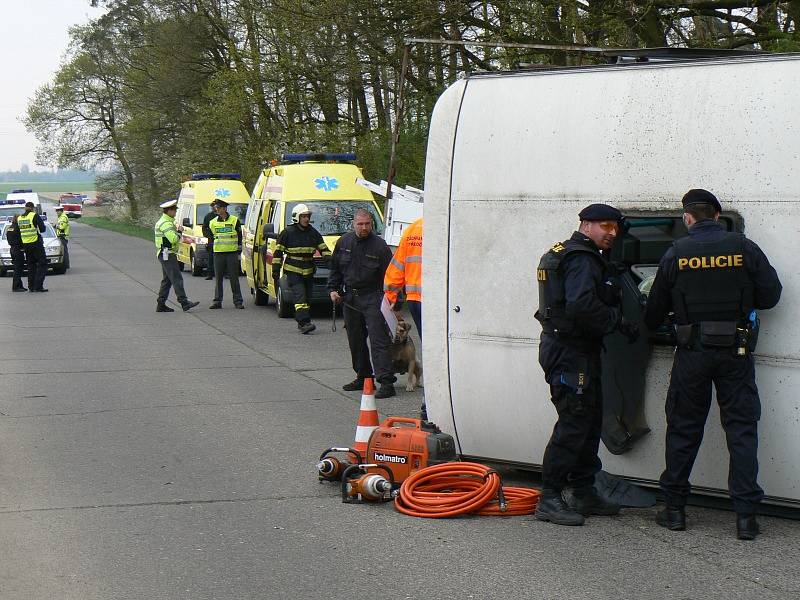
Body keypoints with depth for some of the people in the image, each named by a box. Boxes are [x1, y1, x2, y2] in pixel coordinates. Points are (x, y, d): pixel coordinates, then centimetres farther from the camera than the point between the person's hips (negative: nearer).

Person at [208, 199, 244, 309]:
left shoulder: (234, 220, 1)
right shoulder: (213, 222, 9)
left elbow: (240, 237, 5)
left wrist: (239, 252, 2)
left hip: (232, 253, -3)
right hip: (218, 254, 3)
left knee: (234, 278, -1)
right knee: (218, 279, 4)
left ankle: (238, 301, 4)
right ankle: (217, 301, 9)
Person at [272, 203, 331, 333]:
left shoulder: (313, 233, 10)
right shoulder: (287, 233, -3)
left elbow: (323, 248, 14)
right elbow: (278, 252, 0)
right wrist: (275, 270, -5)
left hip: (308, 272, 5)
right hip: (293, 271, -5)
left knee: (307, 297, 7)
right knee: (300, 296, -16)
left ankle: (302, 322, 17)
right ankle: (304, 322, -23)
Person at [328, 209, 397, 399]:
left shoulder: (379, 245, -8)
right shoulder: (344, 242, 7)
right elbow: (335, 268, 19)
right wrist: (333, 289, 9)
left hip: (372, 299, -6)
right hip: (350, 298, 6)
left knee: (378, 340, -12)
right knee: (355, 340, 12)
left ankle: (386, 382, -15)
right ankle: (363, 377, 24)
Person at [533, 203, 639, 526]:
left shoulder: (566, 255, 20)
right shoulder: (582, 260, -15)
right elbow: (581, 305, -29)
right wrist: (619, 321, -19)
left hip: (578, 351, 11)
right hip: (570, 352, -11)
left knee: (590, 422, 16)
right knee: (573, 423, -10)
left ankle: (583, 493, 23)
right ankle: (550, 499, -8)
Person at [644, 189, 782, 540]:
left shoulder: (675, 254, -1)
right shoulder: (744, 248, -3)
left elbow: (655, 310, 6)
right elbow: (770, 295, 0)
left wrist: (648, 328, 28)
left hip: (692, 352, 1)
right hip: (736, 352, 0)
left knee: (683, 429, 11)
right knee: (741, 429, 3)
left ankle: (674, 509, 16)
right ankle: (745, 515, 0)